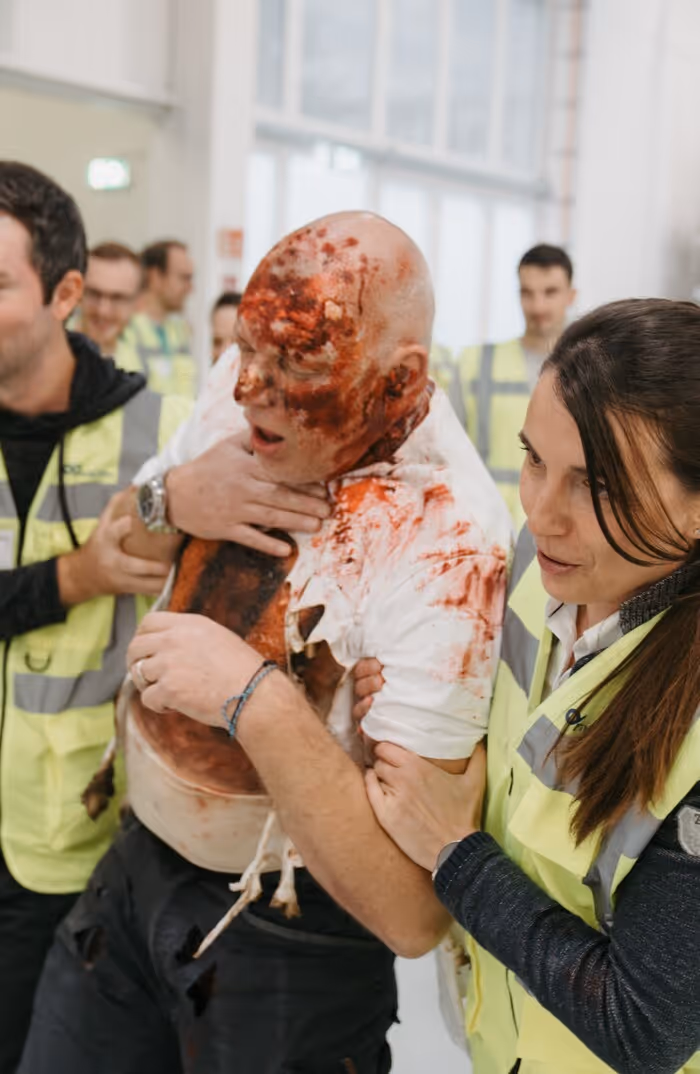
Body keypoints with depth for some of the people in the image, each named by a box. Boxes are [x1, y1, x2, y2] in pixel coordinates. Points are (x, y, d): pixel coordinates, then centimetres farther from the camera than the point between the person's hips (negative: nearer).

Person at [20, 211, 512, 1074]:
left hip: (287, 930, -6)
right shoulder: (241, 382, -8)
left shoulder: (442, 542, -28)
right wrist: (175, 493, -9)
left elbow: (414, 913, -30)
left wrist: (254, 698, -34)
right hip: (139, 863, 6)